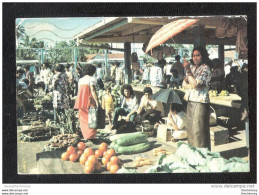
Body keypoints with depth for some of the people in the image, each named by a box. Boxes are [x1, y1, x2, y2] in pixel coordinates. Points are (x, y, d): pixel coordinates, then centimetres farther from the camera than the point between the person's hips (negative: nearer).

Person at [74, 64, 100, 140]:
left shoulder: (80, 80, 15)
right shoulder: (92, 79, -5)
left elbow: (80, 91, 17)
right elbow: (93, 90, -17)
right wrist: (97, 101, -21)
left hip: (82, 103, 6)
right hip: (89, 102, -6)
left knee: (83, 120, 12)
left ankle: (85, 137, 16)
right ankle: (91, 136, -4)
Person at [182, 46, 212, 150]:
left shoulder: (205, 68, -9)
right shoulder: (192, 68, 16)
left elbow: (195, 84, -18)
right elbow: (184, 83, 13)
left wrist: (188, 70, -18)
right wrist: (191, 86, -8)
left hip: (200, 102, -8)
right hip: (190, 101, 8)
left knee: (199, 130, -7)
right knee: (190, 128, 12)